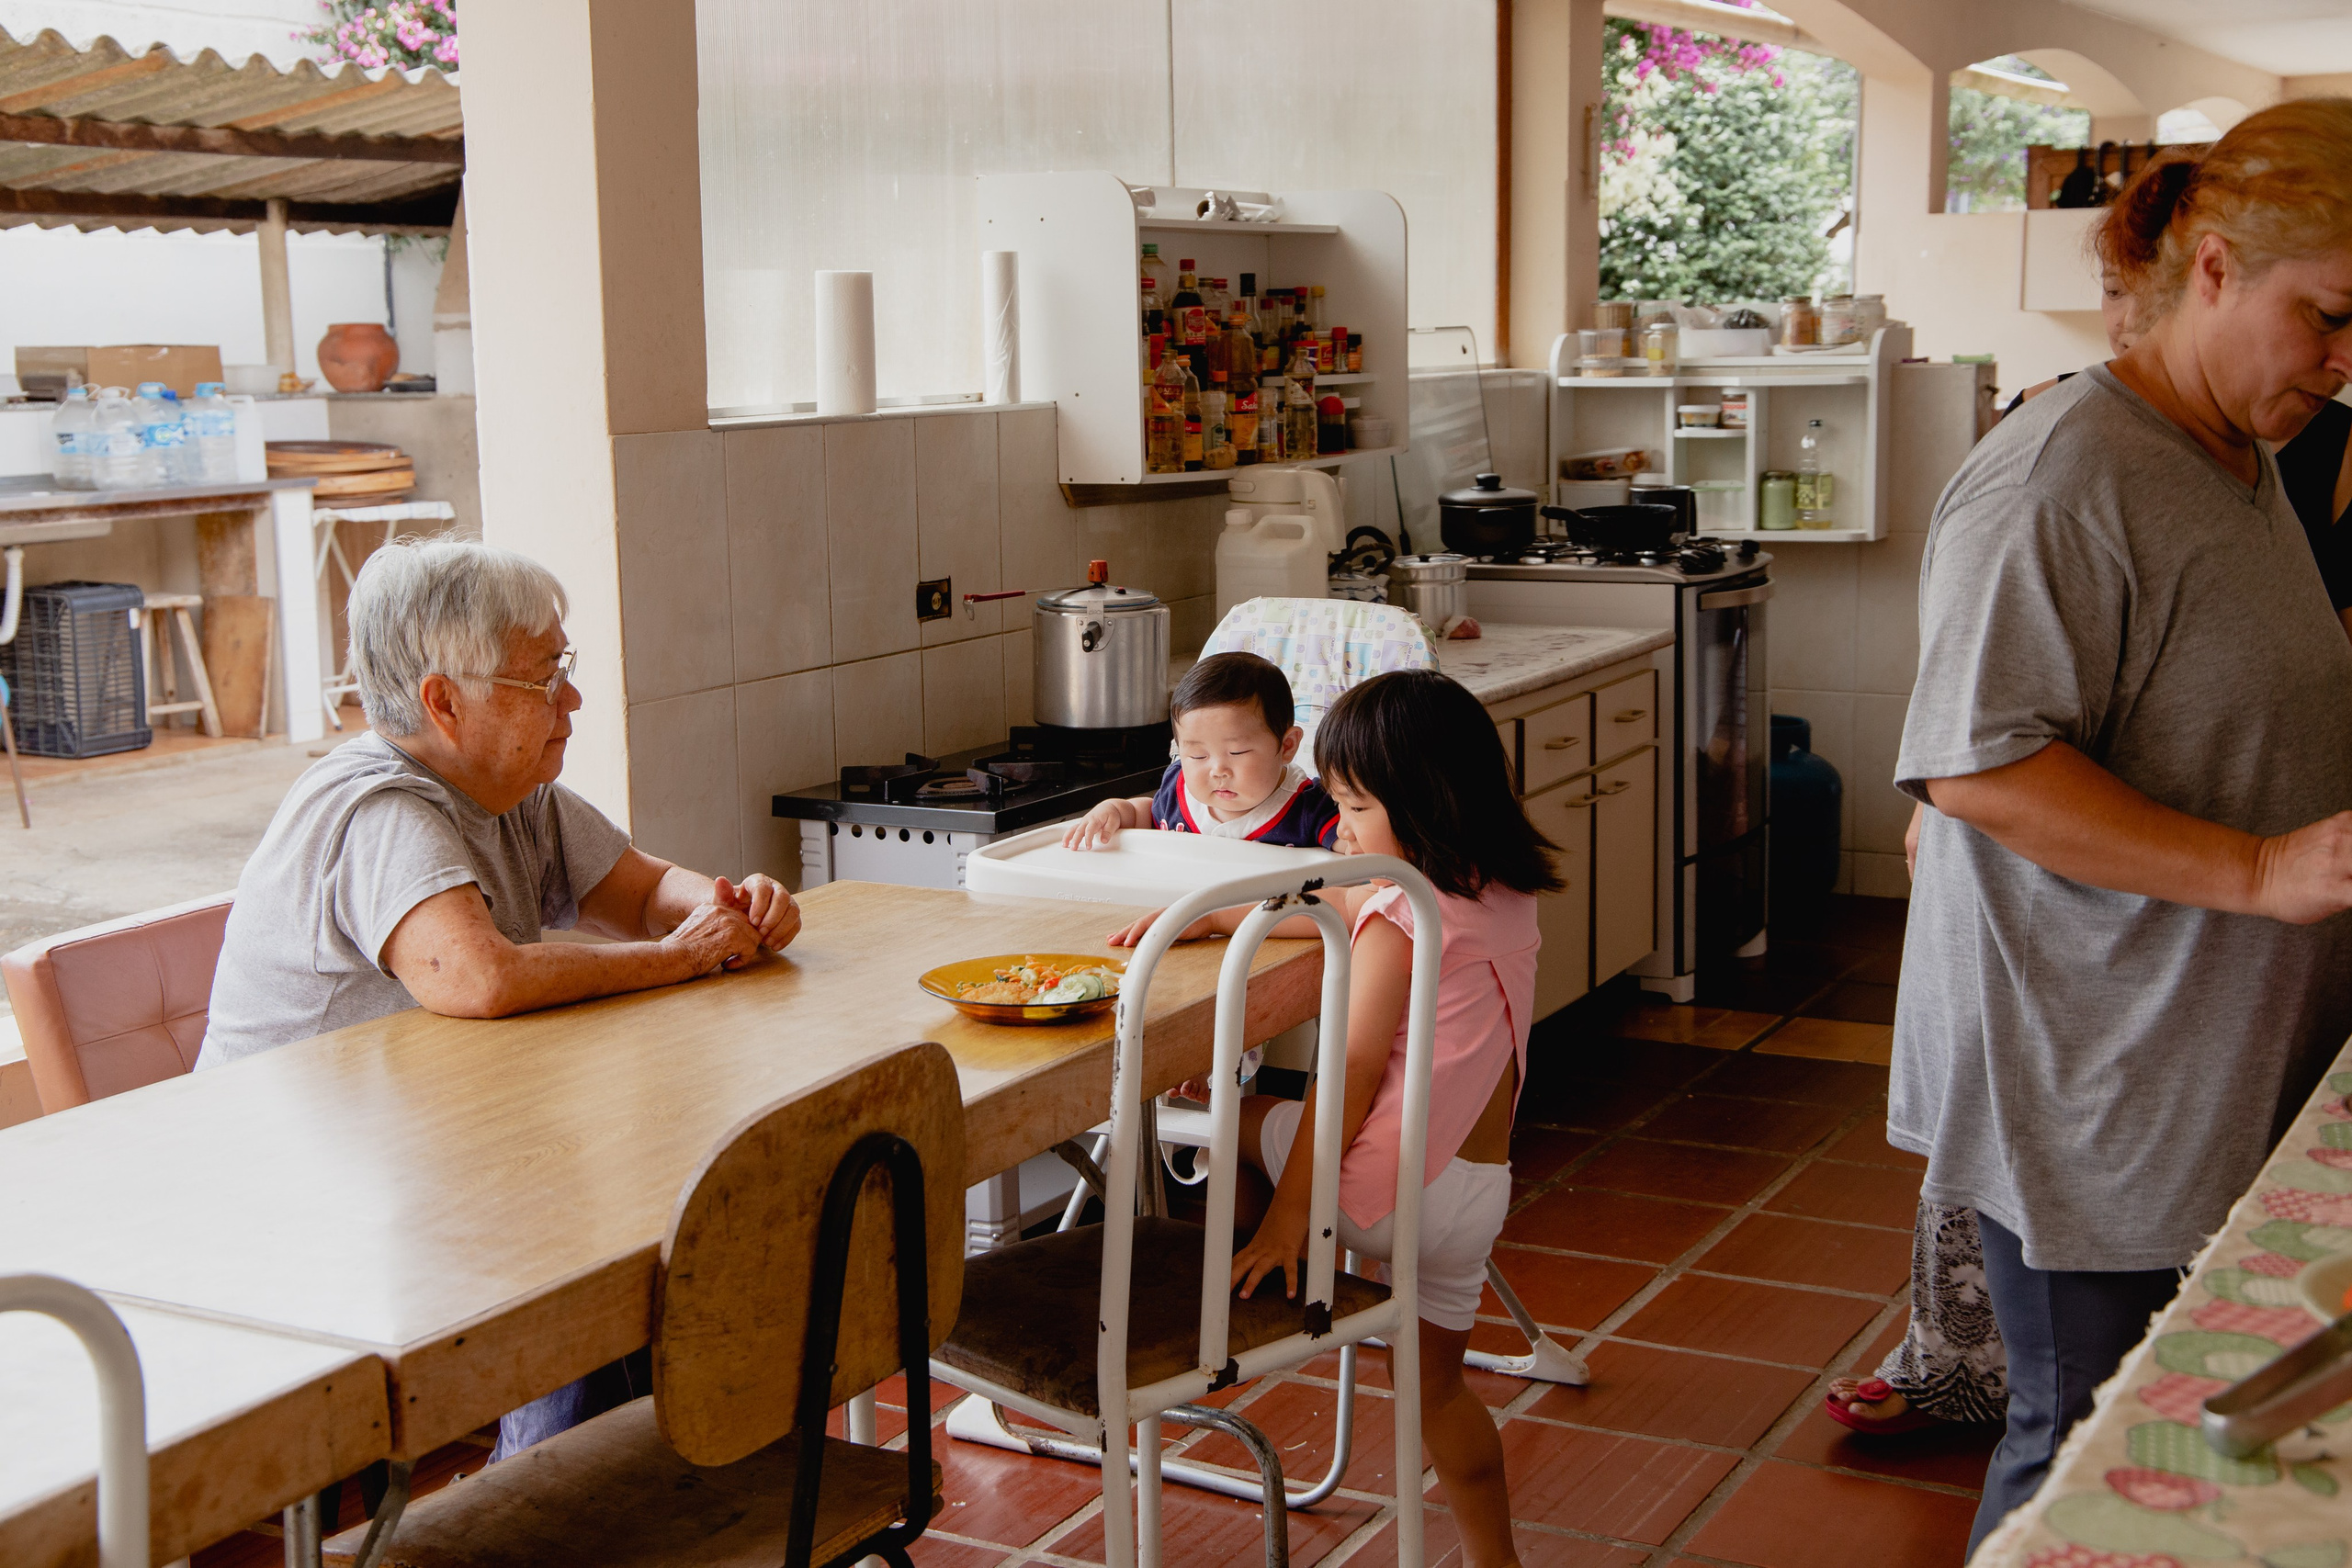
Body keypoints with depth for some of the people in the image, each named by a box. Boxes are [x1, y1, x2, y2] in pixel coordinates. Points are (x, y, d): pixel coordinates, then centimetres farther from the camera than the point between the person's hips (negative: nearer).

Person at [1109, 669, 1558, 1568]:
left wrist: (1286, 1215, -17)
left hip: (1395, 1186, -8)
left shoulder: (1402, 918, -16)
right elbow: (1324, 908, 19)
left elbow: (1354, 1077, -19)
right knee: (1437, 1384, 23)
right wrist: (1211, 919, 23)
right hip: (1483, 1187, 8)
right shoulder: (1502, 892, 9)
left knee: (1246, 1122, 15)